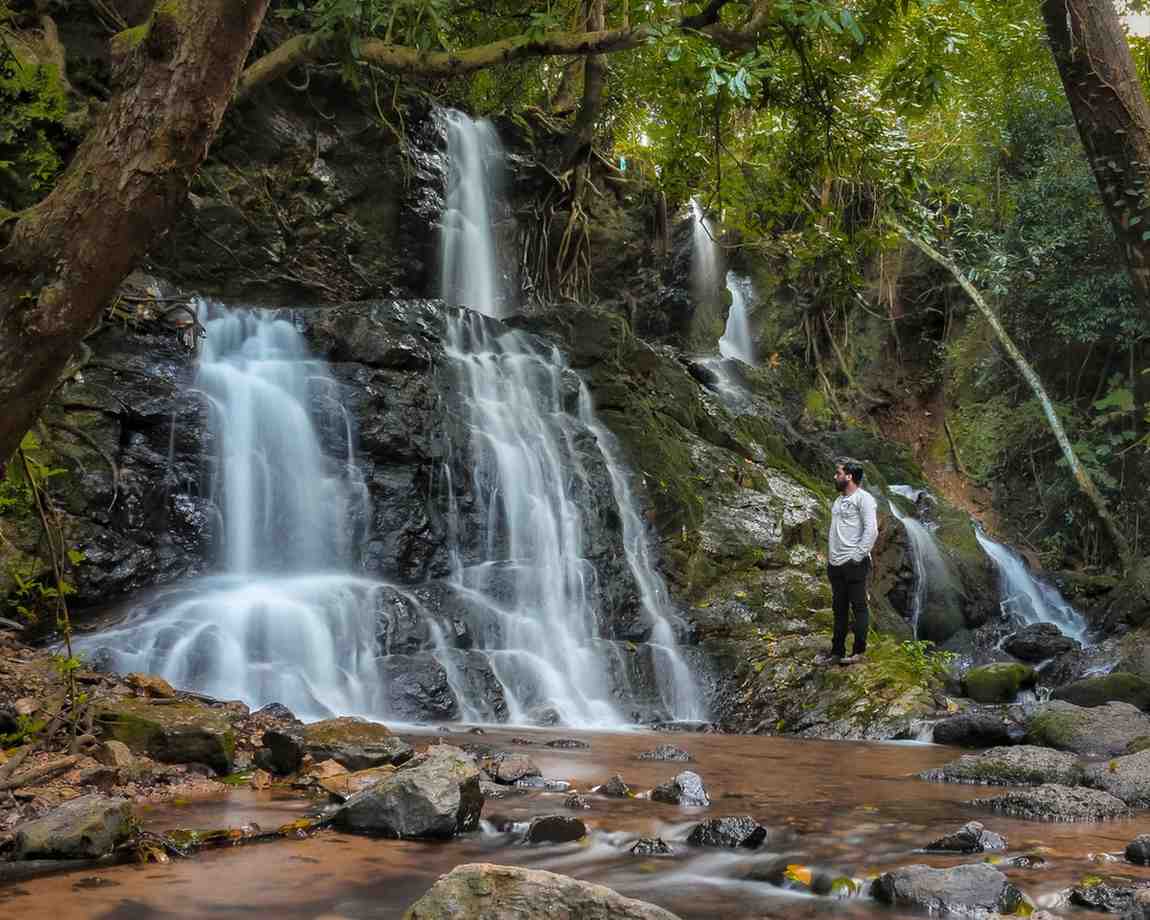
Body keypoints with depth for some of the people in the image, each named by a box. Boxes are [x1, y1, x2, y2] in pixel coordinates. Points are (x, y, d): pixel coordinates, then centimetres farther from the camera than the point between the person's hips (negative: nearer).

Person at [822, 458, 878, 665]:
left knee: (858, 607, -1)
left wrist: (858, 556, -18)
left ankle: (859, 651, 3)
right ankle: (837, 652, 16)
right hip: (835, 563, 8)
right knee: (839, 609, 11)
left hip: (853, 563, -8)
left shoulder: (863, 498, -7)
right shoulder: (839, 499, 19)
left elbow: (871, 531, -15)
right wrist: (830, 556, 15)